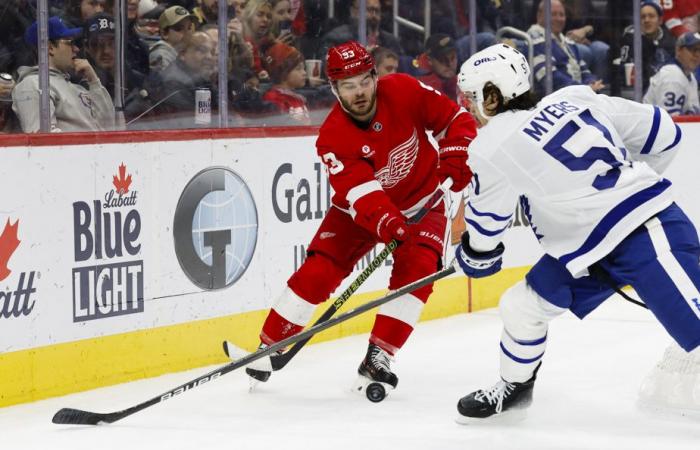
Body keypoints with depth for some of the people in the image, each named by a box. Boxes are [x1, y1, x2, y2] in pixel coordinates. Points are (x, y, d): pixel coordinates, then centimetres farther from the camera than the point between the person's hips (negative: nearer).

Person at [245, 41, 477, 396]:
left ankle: (377, 358, -16)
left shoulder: (403, 91, -20)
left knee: (416, 269, -22)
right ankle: (266, 349, 1)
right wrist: (385, 224, -54)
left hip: (421, 203, 1)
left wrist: (455, 155, -26)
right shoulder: (332, 137, -25)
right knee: (318, 271, -12)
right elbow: (360, 192, -36)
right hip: (359, 209, -1)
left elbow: (454, 118, -8)